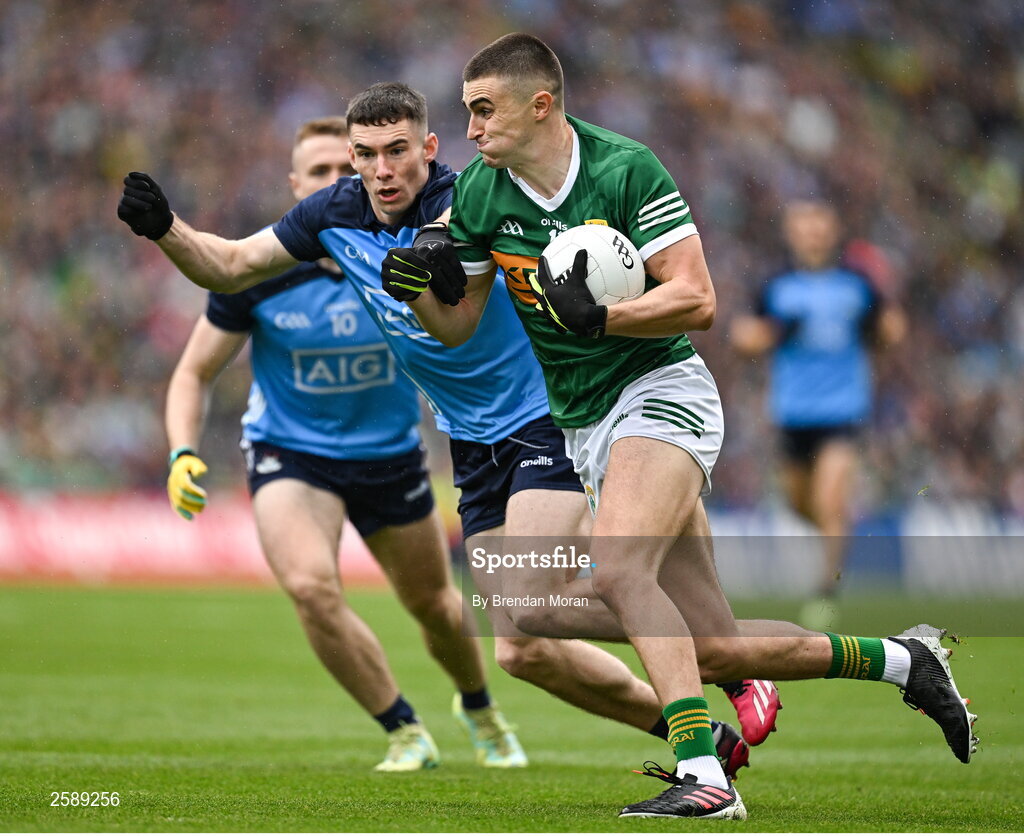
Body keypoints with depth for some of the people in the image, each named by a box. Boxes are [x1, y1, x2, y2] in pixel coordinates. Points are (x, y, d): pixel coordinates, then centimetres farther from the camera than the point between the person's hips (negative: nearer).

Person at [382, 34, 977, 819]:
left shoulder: (626, 169, -13)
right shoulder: (478, 193, 2)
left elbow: (696, 300, -16)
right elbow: (457, 325, 8)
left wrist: (595, 317, -29)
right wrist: (418, 287, -12)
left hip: (662, 391, -6)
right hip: (587, 427, 6)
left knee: (616, 570, -32)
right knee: (714, 649, 3)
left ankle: (704, 774, -35)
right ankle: (901, 659, 22)